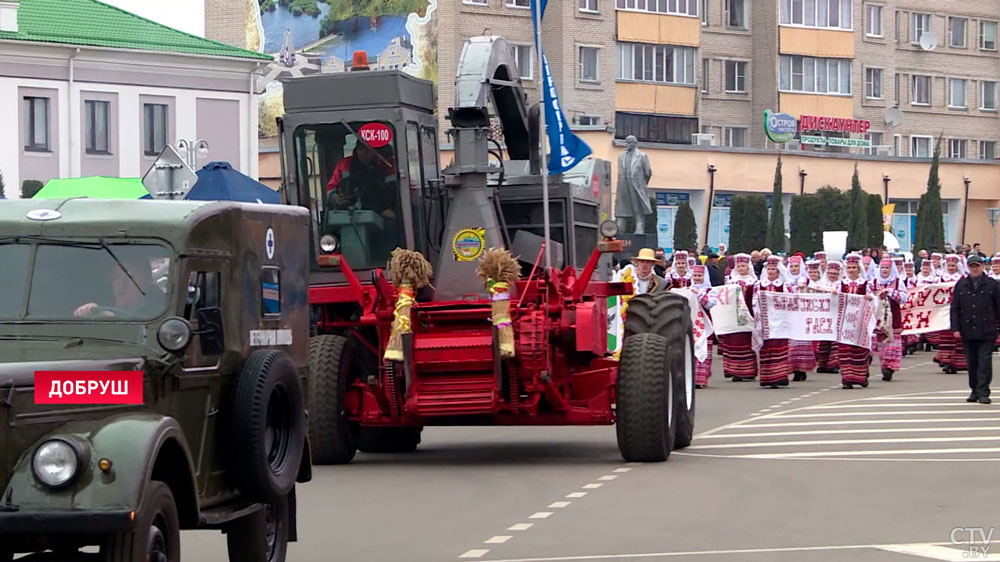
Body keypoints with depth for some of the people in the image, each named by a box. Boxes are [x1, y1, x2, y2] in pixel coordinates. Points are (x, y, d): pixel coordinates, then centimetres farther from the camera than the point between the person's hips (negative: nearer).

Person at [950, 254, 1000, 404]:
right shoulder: (961, 285, 9)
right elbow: (955, 308, 7)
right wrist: (955, 328, -2)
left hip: (986, 332, -2)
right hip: (967, 332, 2)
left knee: (984, 362, -7)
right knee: (972, 363, 8)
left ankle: (983, 393, -7)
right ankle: (975, 390, 19)